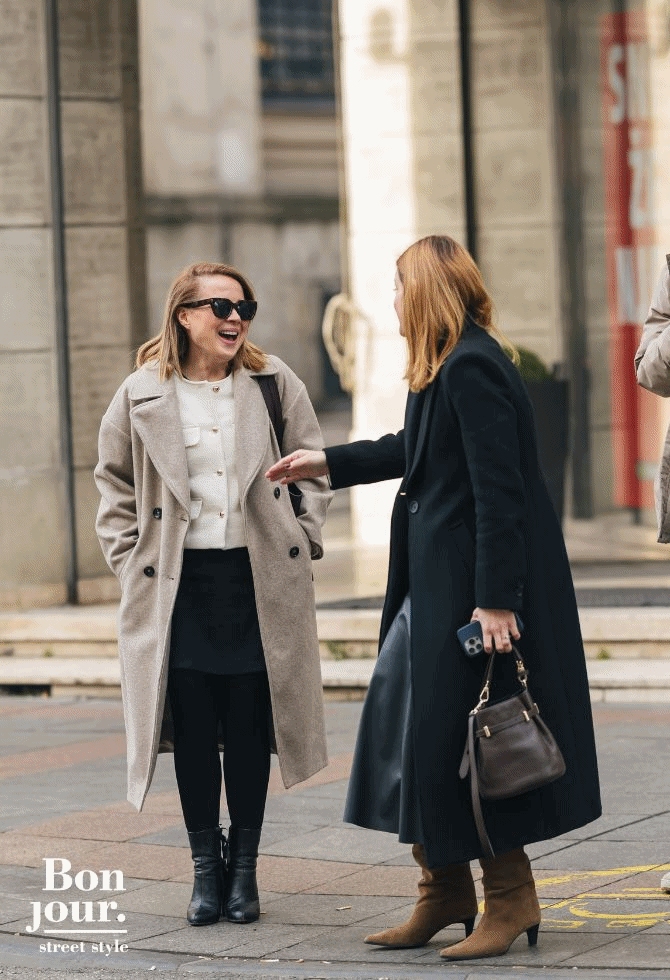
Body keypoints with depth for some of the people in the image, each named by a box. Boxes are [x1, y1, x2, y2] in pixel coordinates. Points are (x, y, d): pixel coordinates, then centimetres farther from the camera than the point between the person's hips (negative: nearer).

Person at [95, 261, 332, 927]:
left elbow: (313, 470, 11)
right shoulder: (142, 396, 2)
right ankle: (205, 866, 13)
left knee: (249, 728, 3)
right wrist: (131, 562, 4)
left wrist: (301, 542, 3)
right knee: (193, 729, 2)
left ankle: (244, 866, 15)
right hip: (178, 585, 0)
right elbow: (115, 485, 11)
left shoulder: (275, 384, 3)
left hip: (259, 581, 0)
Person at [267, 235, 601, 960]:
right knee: (411, 725, 12)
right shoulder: (447, 367, 13)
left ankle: (511, 898, 7)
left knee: (460, 736, -4)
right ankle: (445, 893, 21)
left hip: (473, 585, -10)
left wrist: (494, 600, -24)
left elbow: (499, 489, -22)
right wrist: (328, 463, 38)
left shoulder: (472, 367, -18)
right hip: (436, 583, 10)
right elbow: (417, 450, 31)